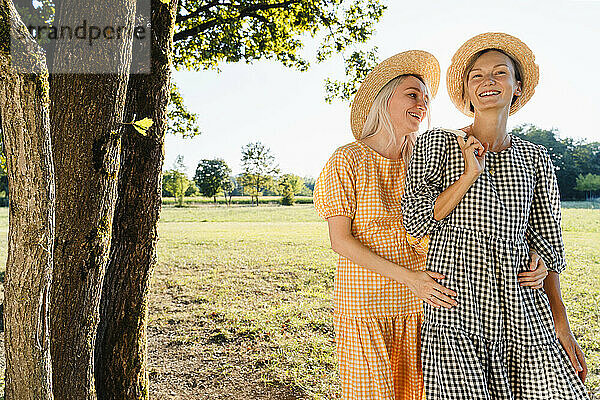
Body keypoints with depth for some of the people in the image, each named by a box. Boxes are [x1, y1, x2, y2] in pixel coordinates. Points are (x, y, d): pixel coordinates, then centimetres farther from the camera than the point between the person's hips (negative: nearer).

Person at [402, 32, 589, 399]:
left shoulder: (536, 159, 11)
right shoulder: (437, 143, 3)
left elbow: (546, 244, 11)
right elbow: (416, 222, -4)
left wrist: (561, 325, 7)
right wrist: (470, 175, -12)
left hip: (522, 305, 4)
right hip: (457, 299, -3)